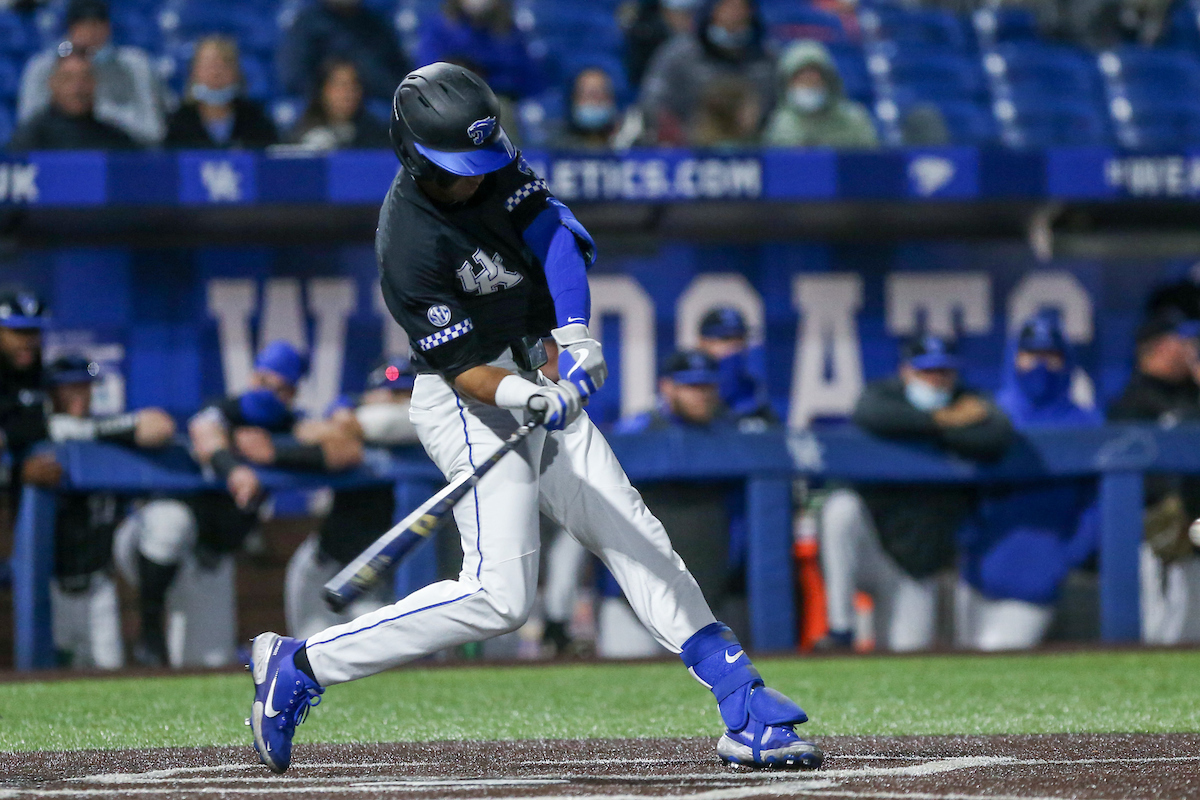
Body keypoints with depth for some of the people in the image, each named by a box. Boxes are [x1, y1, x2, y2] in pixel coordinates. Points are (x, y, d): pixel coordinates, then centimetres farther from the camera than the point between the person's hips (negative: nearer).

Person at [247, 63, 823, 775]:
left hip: (538, 383, 9)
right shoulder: (410, 245, -24)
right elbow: (463, 368, -24)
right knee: (499, 597, -17)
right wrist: (525, 398, -42)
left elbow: (554, 231, -10)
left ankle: (745, 707, 9)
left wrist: (574, 333, -25)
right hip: (471, 404, -9)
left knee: (635, 538, 7)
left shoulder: (489, 163, -3)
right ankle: (301, 667, -10)